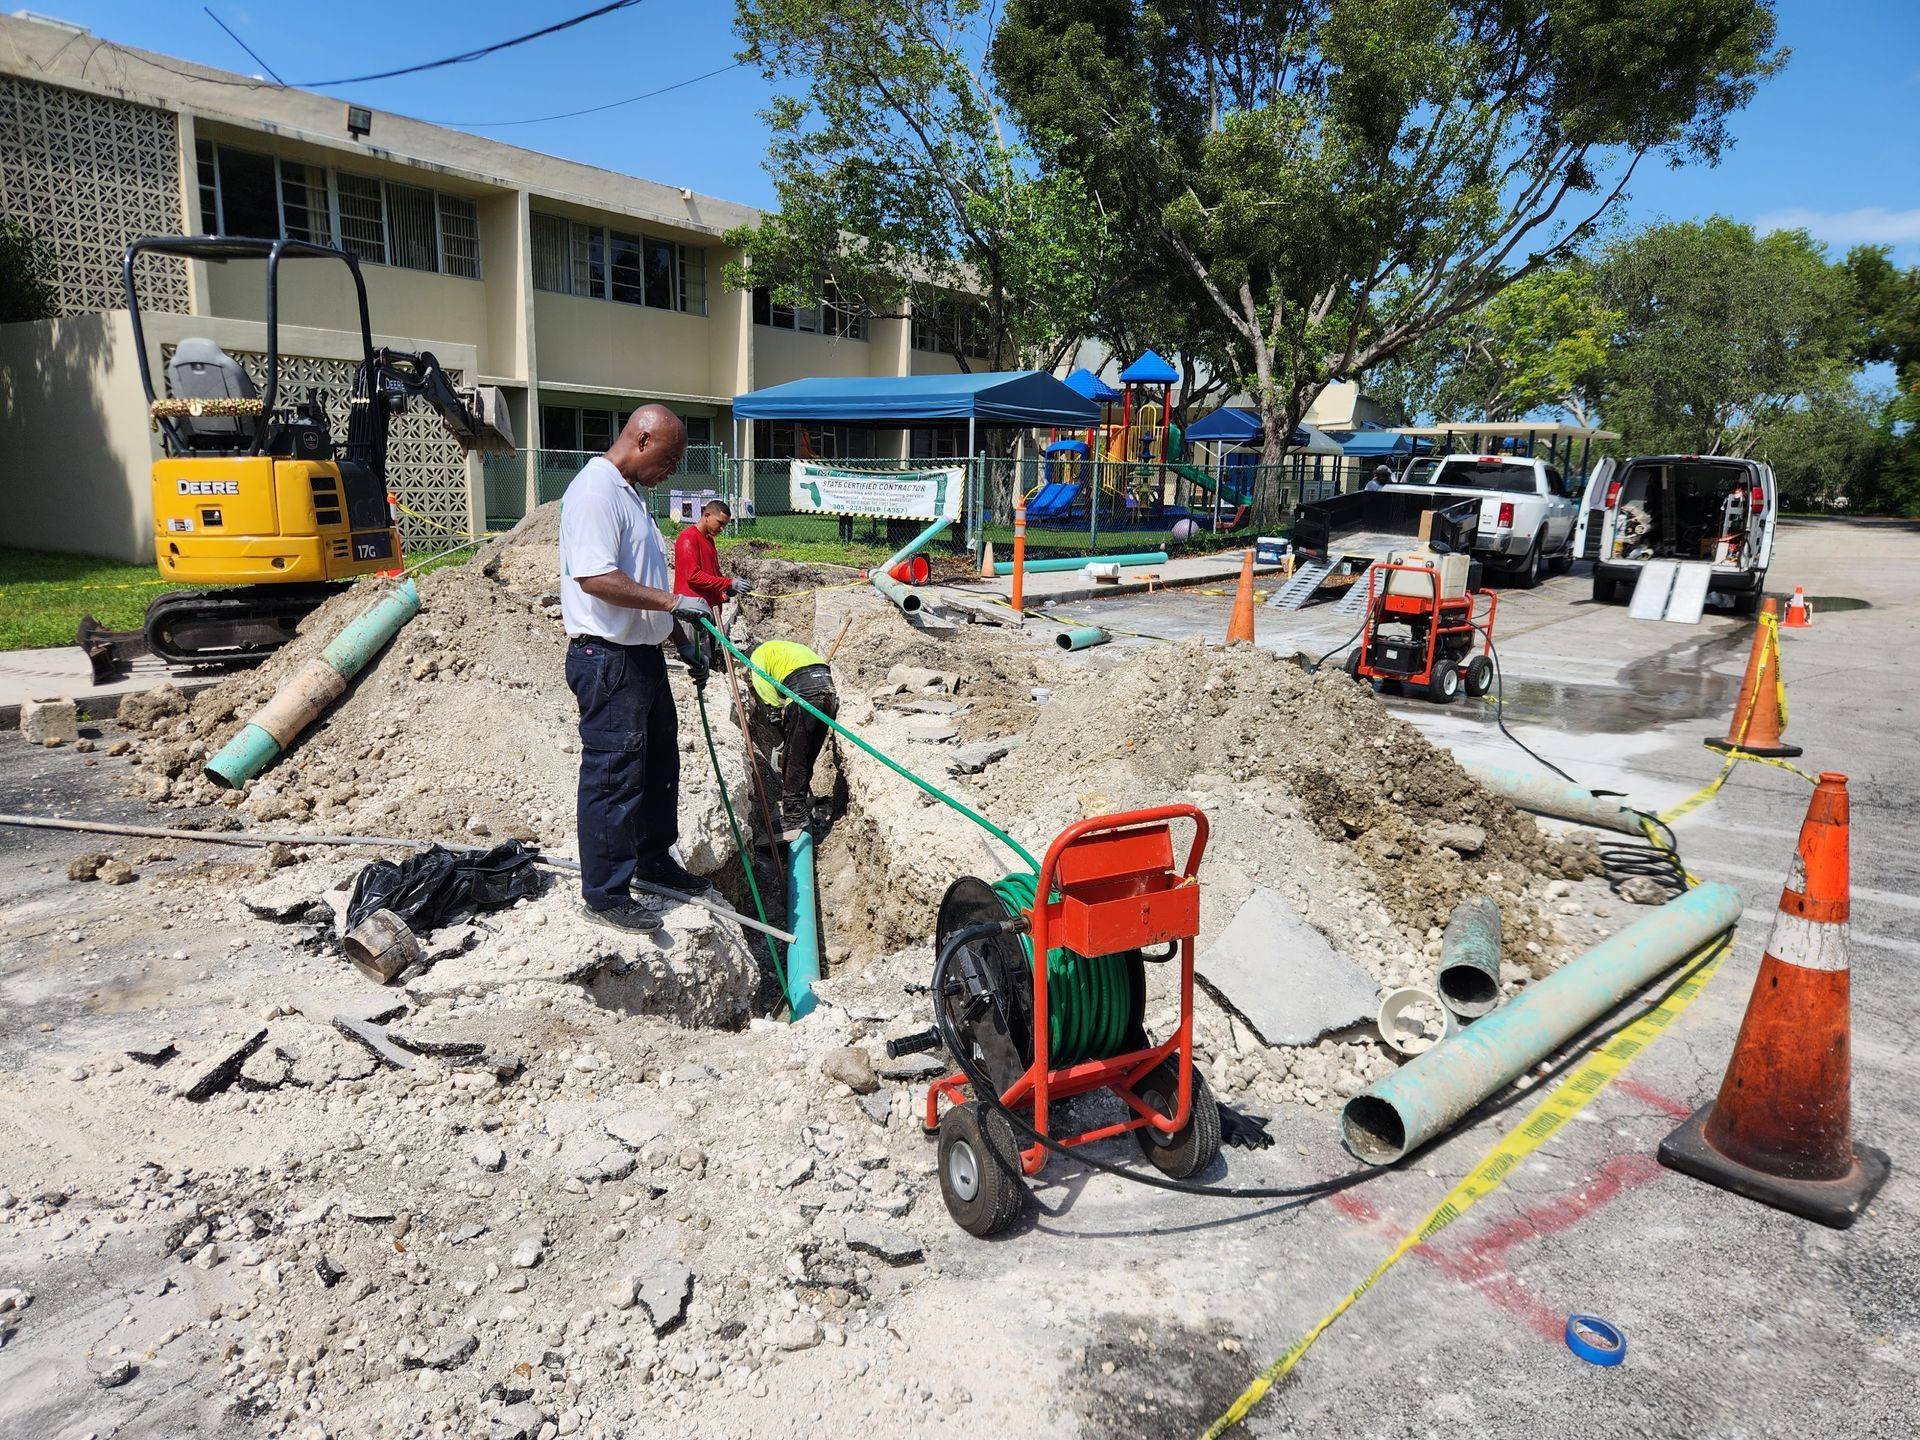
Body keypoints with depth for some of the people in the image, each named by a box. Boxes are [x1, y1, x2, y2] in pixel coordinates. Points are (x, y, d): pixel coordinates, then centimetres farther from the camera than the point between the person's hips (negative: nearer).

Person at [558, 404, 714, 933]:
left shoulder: (630, 493, 17)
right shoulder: (595, 490, -15)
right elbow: (596, 579, -26)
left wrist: (684, 641, 22)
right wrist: (672, 601, -23)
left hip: (643, 653, 11)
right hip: (607, 658, -11)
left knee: (659, 761, 19)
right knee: (613, 773, -5)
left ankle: (653, 858, 36)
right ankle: (605, 893, 5)